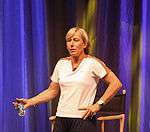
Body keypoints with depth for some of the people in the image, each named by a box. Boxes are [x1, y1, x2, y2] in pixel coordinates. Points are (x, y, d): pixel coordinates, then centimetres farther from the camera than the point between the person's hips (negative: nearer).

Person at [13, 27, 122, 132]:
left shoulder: (92, 63, -6)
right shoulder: (61, 64, 9)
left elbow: (116, 83, -7)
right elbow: (52, 91, 14)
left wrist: (98, 104, -10)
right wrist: (30, 102, 3)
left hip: (83, 120, -4)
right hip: (61, 119, 4)